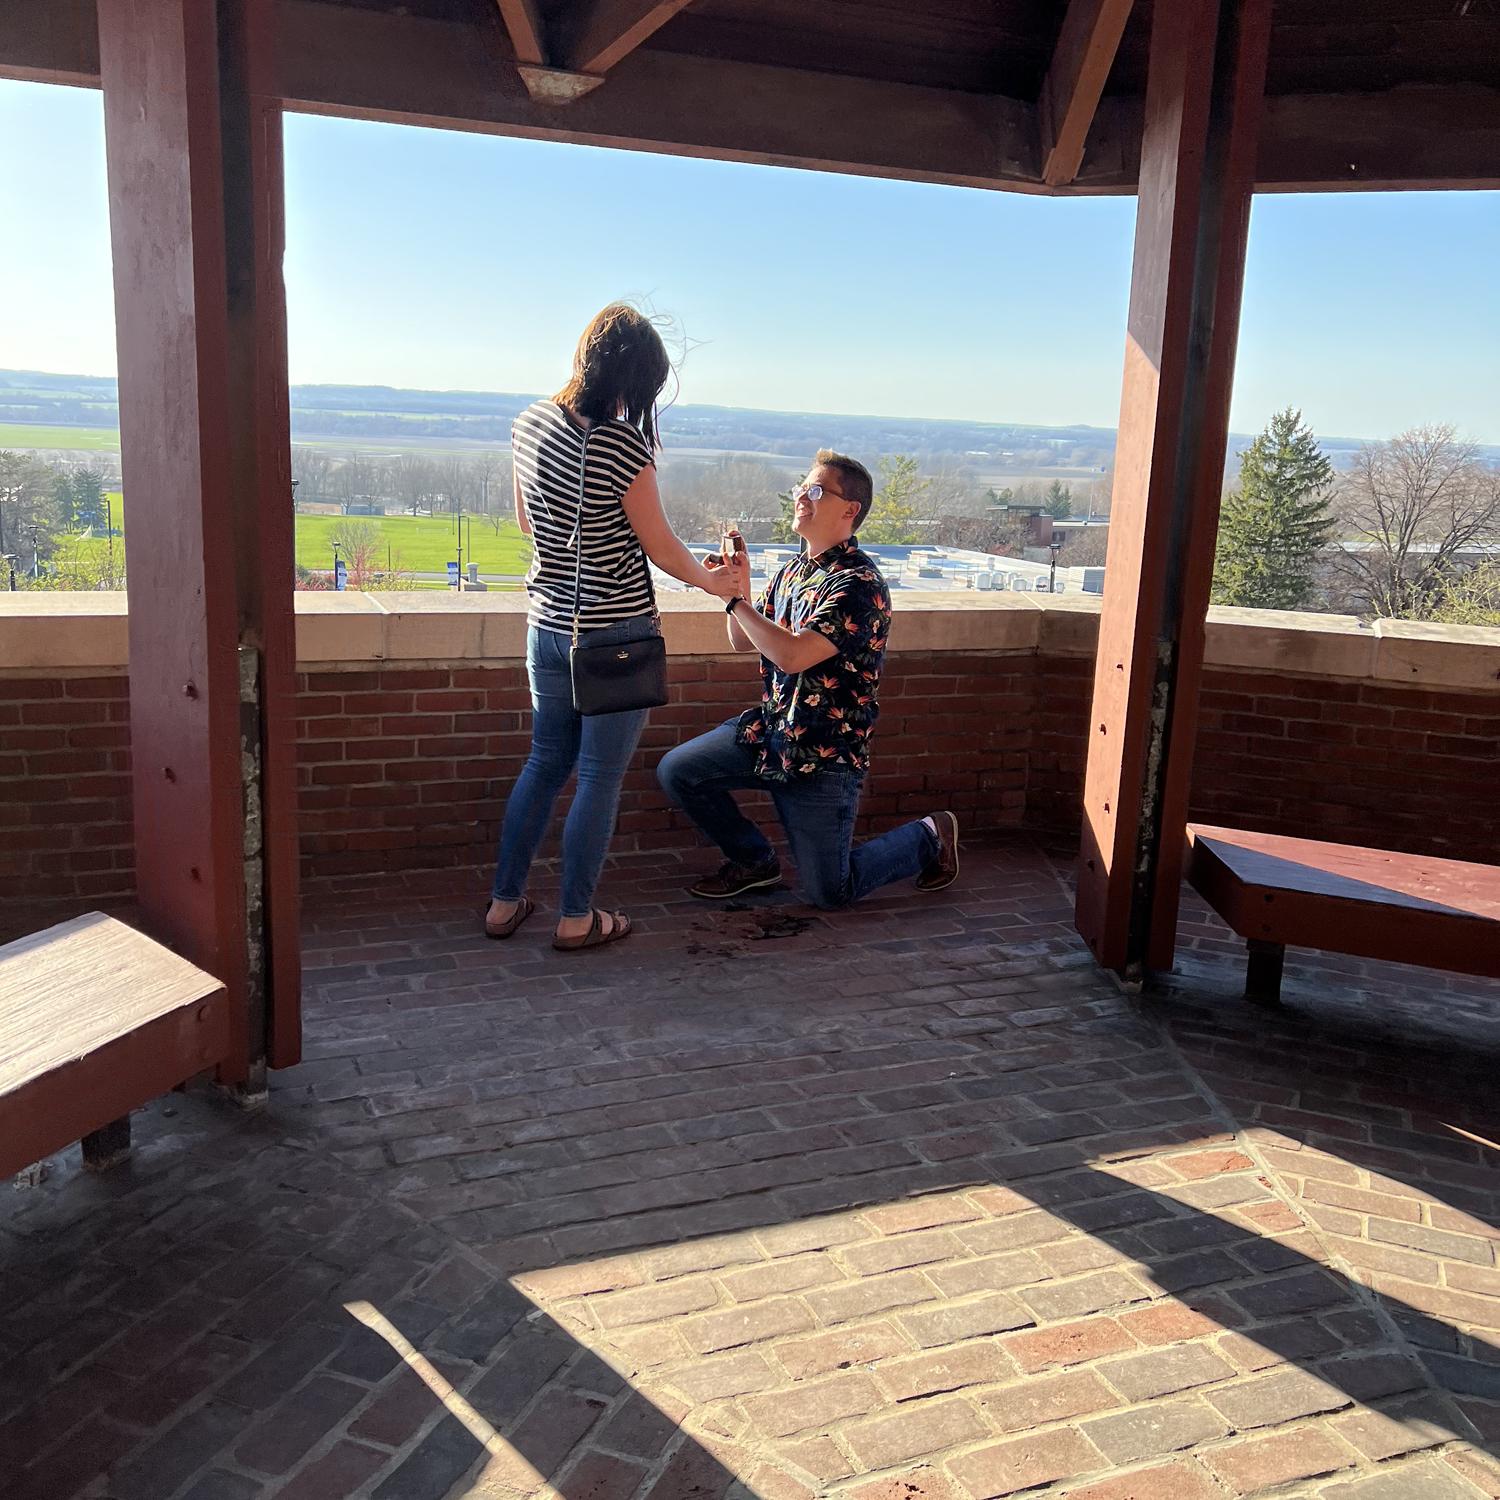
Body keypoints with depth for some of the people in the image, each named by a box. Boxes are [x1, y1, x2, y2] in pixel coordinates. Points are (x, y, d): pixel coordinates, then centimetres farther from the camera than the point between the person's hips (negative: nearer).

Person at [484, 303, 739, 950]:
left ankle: (504, 902, 27)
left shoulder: (530, 423, 0)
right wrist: (715, 582, 9)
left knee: (545, 762, 21)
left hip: (547, 626, 7)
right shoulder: (624, 446, -20)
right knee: (599, 779, 6)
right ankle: (577, 918, 18)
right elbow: (660, 546, -9)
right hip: (616, 635, -7)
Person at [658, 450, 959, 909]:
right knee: (676, 770, -6)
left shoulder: (859, 584, -19)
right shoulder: (794, 570, 7)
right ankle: (753, 861, 15)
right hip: (770, 727, 7)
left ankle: (929, 838, 24)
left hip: (824, 754, -7)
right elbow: (743, 642, 13)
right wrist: (738, 591, -6)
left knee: (829, 893, -2)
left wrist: (736, 599, -21)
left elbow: (793, 655, -29)